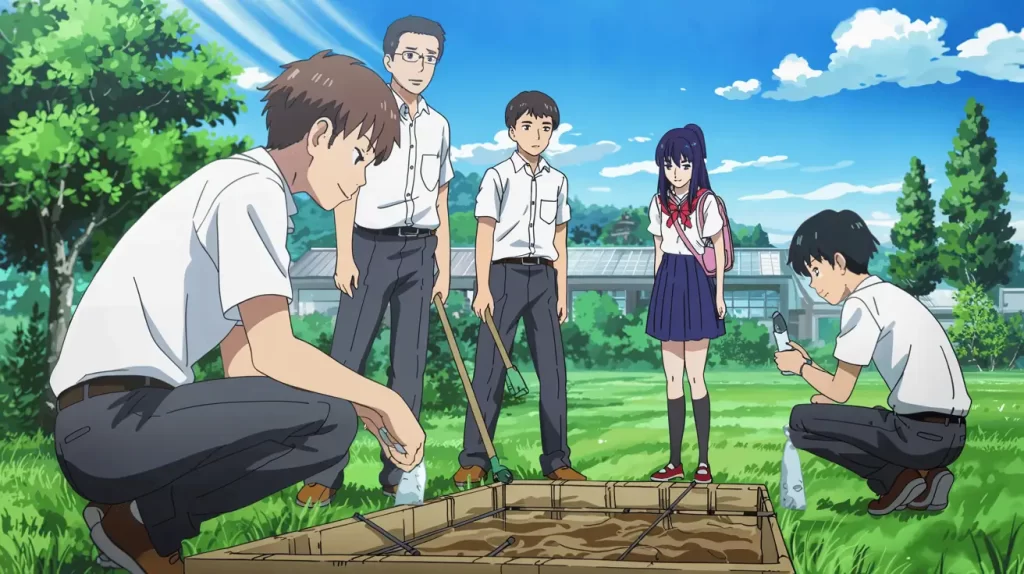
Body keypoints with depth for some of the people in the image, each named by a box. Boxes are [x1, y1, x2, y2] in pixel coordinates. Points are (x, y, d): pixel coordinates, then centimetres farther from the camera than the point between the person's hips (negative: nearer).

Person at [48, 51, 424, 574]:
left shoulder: (238, 188, 21)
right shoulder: (254, 190, -10)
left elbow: (242, 363, 18)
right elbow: (274, 354, -21)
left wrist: (363, 406, 10)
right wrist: (386, 401, -8)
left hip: (114, 420, 10)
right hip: (111, 419, -10)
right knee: (328, 422, -21)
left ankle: (142, 508, 8)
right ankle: (141, 518, -4)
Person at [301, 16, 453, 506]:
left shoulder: (438, 125, 15)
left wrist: (444, 268, 12)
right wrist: (345, 256, -8)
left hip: (419, 251, 4)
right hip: (372, 245, -4)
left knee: (409, 364, 4)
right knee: (348, 358, -6)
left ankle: (396, 473, 10)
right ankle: (324, 475, -2)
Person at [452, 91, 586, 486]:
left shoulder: (557, 181, 13)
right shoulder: (497, 176, 0)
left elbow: (559, 239, 15)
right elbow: (484, 235, -3)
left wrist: (561, 292, 11)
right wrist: (483, 288, -9)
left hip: (543, 278, 4)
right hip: (505, 274, -4)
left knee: (553, 369, 2)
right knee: (490, 368, -4)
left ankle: (556, 459, 10)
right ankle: (474, 459, 3)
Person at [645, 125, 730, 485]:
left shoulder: (707, 202, -7)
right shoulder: (659, 203, 7)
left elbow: (719, 250, -2)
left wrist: (719, 294, -4)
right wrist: (657, 290, 12)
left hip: (696, 284, -5)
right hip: (668, 286, 5)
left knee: (695, 377, -3)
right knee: (672, 379, 7)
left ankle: (703, 461, 7)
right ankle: (675, 460, 14)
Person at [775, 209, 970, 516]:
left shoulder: (860, 303, -9)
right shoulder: (888, 294, 18)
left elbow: (840, 391, -7)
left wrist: (801, 366, 11)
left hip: (922, 434, -9)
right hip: (949, 434, 9)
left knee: (801, 420, -1)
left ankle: (898, 478, 1)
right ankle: (923, 477, 12)